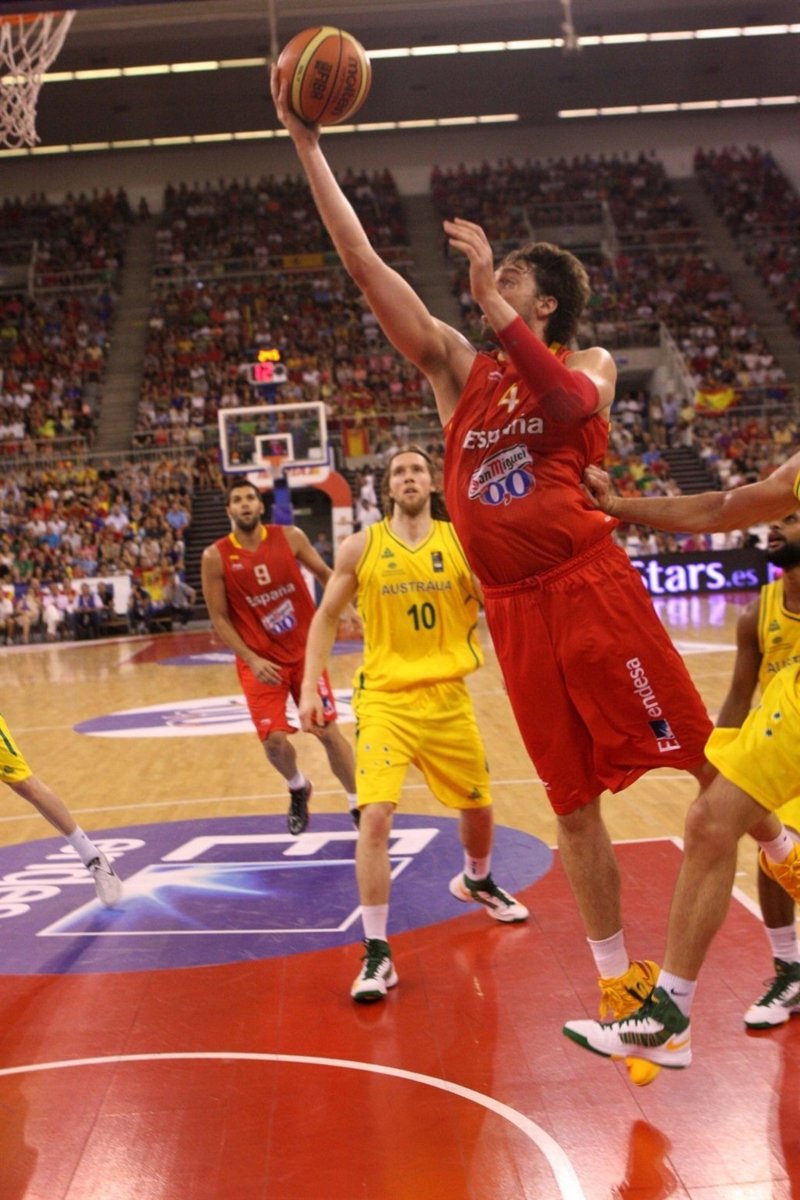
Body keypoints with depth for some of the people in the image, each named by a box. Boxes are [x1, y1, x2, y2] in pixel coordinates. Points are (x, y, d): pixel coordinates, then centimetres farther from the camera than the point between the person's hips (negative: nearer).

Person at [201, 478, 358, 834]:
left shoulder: (289, 537, -6)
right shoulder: (215, 557, -10)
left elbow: (324, 573, 9)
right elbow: (219, 617, -5)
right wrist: (251, 659, -14)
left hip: (304, 652, 1)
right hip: (259, 660, -1)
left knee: (328, 731, 2)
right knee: (274, 740, -9)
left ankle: (358, 804, 18)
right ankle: (298, 789, 25)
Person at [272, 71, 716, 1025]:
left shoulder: (587, 364, 5)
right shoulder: (457, 369, 12)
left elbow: (569, 402, -21)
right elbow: (364, 264, 7)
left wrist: (492, 297, -21)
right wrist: (306, 144, 4)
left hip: (591, 588, -3)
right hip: (513, 609, 4)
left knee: (703, 758, 1)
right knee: (573, 802, 9)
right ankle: (618, 973, 21)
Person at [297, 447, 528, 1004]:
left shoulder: (460, 541, -1)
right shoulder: (361, 547, -2)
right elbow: (327, 617, 6)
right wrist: (310, 687, -1)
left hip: (448, 697, 2)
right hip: (385, 698, -2)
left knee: (478, 806, 17)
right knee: (375, 815, -17)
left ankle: (477, 881, 52)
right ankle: (378, 954, -7)